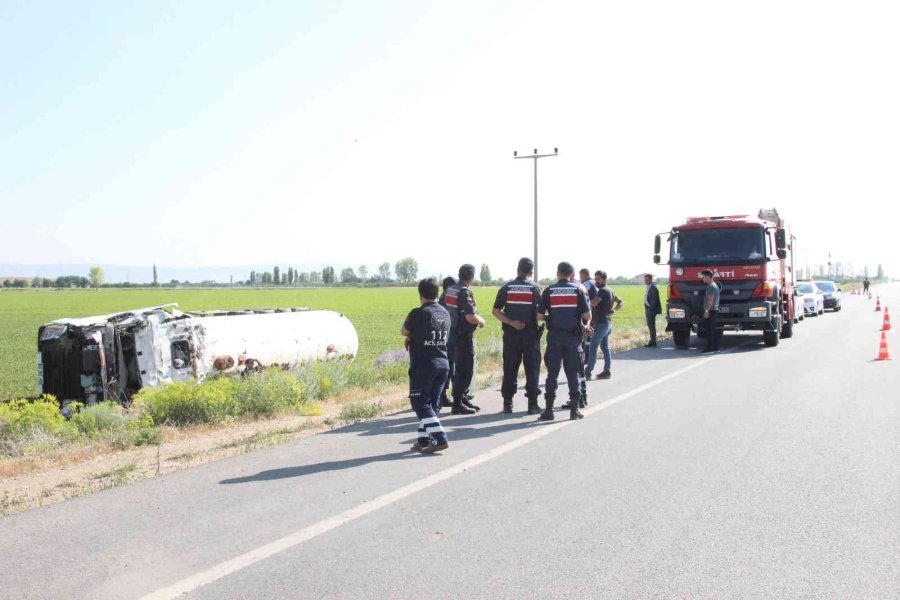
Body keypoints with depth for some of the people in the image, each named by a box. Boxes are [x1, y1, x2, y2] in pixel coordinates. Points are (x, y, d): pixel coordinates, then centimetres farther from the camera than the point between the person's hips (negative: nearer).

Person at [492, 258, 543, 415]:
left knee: (509, 369, 7)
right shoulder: (535, 288, -3)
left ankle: (507, 403, 9)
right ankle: (532, 404, 5)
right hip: (530, 333, -2)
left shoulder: (506, 287, 3)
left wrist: (510, 322, -8)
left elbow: (496, 311, -3)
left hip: (510, 334, 2)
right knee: (532, 369, 5)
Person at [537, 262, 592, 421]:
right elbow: (587, 315, -6)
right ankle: (574, 409, 10)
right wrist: (585, 323, 16)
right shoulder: (578, 290, -1)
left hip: (555, 336, 0)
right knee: (573, 373, 8)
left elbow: (539, 316, -3)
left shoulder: (549, 291, 0)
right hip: (573, 336, 0)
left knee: (552, 373, 4)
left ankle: (549, 410, 4)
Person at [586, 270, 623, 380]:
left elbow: (593, 304, -26)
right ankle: (606, 371, 14)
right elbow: (621, 302, 22)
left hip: (601, 323, -10)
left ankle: (587, 373, -9)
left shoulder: (602, 290, -14)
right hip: (607, 323, 10)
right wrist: (613, 310, 8)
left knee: (593, 348, -9)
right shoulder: (609, 291, 16)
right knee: (605, 348, 13)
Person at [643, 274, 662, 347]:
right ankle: (652, 341, 18)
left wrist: (650, 309, -19)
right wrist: (646, 309, 14)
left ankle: (653, 342, -2)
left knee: (652, 326, -6)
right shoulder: (648, 288, 14)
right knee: (650, 326, 12)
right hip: (648, 310, 9)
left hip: (651, 310, -9)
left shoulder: (653, 288, -15)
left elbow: (655, 300, -20)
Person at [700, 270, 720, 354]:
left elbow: (710, 300, -22)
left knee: (709, 330, -10)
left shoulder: (710, 286, -14)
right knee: (713, 329, 13)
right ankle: (715, 347, 16)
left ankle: (709, 349, -11)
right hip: (714, 310, 11)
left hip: (710, 310, -11)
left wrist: (707, 310, -24)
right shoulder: (715, 285, 18)